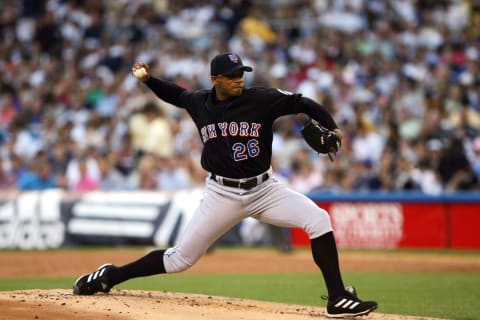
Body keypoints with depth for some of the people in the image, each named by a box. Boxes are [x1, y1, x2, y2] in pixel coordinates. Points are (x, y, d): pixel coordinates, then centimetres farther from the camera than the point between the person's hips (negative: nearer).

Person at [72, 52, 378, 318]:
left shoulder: (262, 99, -10)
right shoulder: (199, 102, -1)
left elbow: (303, 103, -6)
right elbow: (176, 94, 21)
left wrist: (331, 128, -20)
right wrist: (148, 78, 8)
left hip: (264, 189, 0)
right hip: (222, 194, 0)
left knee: (319, 219, -21)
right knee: (180, 259, 2)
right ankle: (109, 276, 21)